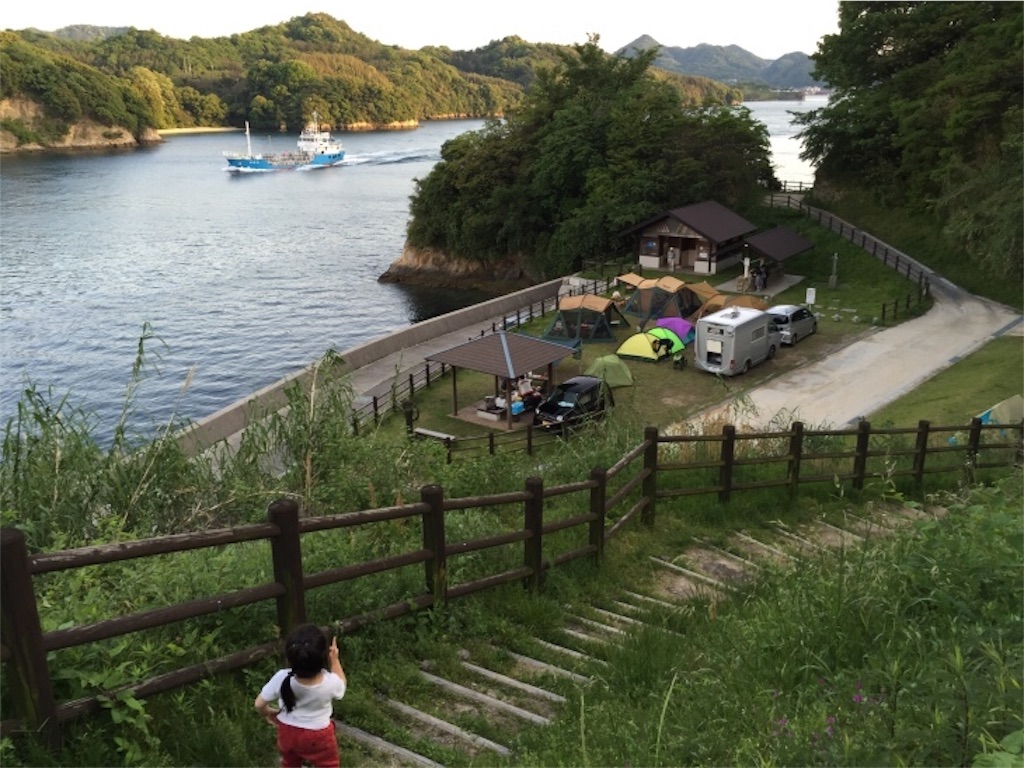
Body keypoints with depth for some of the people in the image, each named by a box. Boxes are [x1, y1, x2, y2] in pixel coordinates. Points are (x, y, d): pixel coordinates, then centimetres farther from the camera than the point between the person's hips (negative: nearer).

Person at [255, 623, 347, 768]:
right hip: (318, 736, -2)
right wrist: (334, 659, -4)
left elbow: (259, 704, -15)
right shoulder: (330, 682, -33)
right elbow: (341, 686, -6)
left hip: (287, 732, 2)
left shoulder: (282, 679, -31)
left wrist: (270, 714, 6)